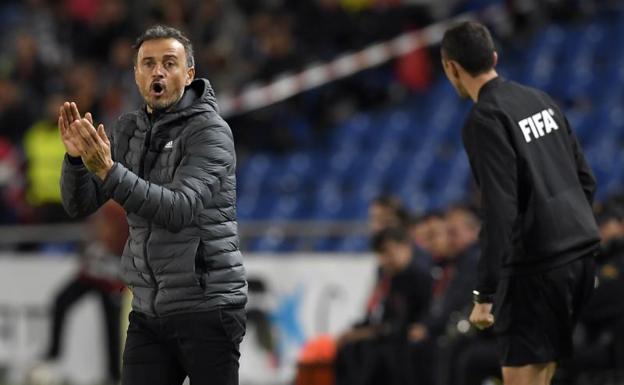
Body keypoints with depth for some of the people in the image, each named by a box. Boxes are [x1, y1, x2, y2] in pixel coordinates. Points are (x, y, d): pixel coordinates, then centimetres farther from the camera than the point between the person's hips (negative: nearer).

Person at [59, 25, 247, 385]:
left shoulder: (210, 131, -11)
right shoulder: (128, 130, 9)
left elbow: (179, 209, -24)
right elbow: (80, 204, 5)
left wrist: (108, 170, -33)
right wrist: (76, 156, -16)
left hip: (205, 310, -6)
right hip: (148, 312, 6)